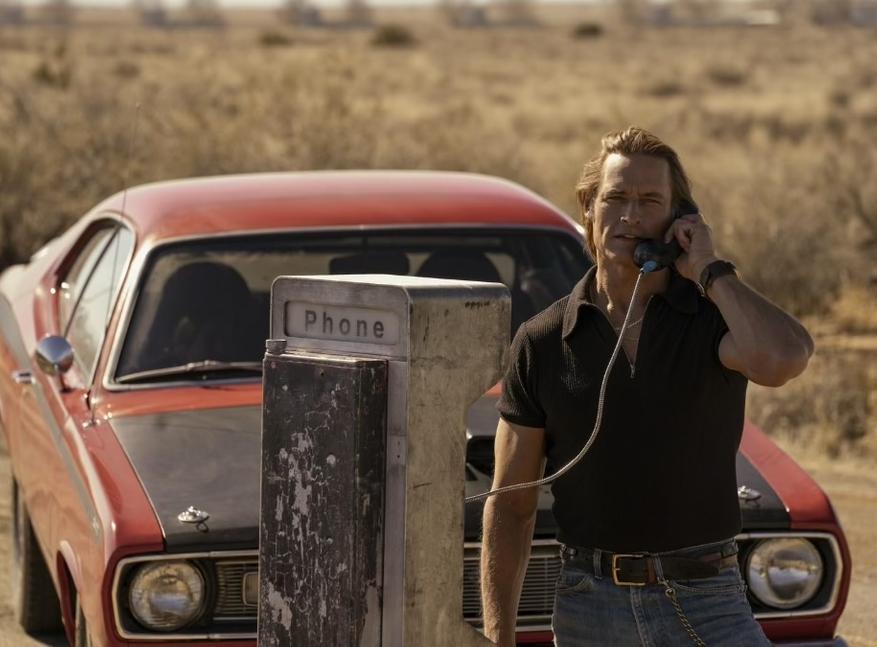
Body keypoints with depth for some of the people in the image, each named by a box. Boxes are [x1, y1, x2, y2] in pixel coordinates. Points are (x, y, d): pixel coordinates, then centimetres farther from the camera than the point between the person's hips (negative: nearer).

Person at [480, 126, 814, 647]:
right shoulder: (542, 343, 4)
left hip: (707, 604, -2)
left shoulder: (716, 314, 1)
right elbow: (510, 506, 6)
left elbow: (783, 359, -26)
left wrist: (710, 270, -11)